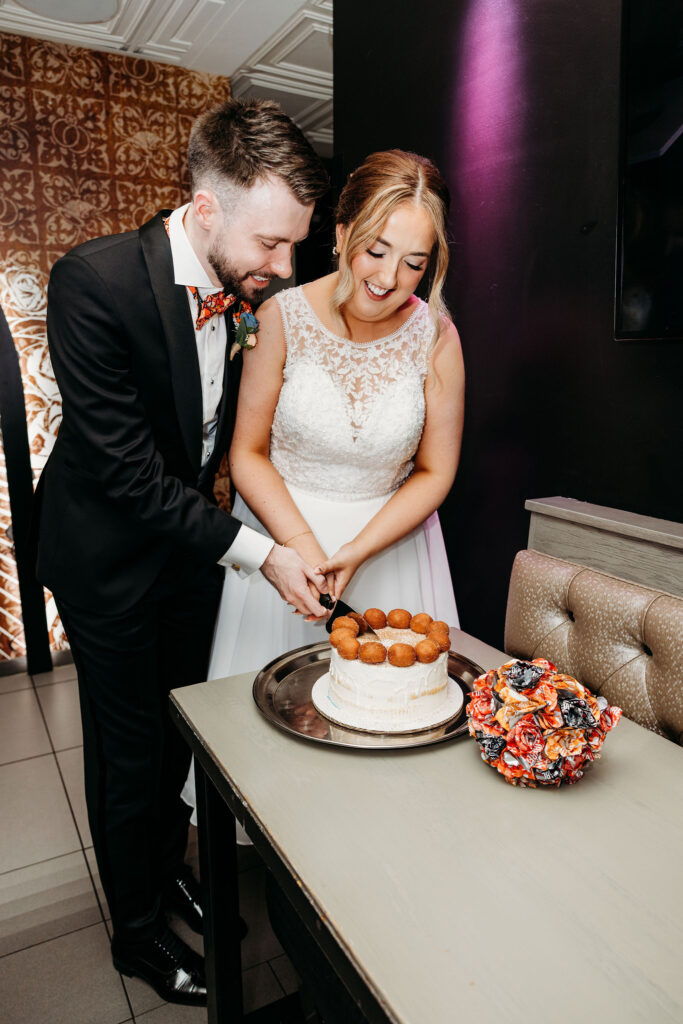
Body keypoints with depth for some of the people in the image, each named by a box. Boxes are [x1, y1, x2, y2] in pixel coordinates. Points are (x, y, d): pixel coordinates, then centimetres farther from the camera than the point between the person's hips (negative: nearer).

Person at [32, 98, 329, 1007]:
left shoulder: (250, 289, -8)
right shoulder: (93, 282, -26)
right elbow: (124, 470, -28)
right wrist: (255, 550, -27)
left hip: (195, 532, 6)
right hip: (111, 552, -5)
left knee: (180, 723, 21)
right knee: (129, 746, 10)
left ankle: (167, 864, 49)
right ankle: (138, 928, 37)